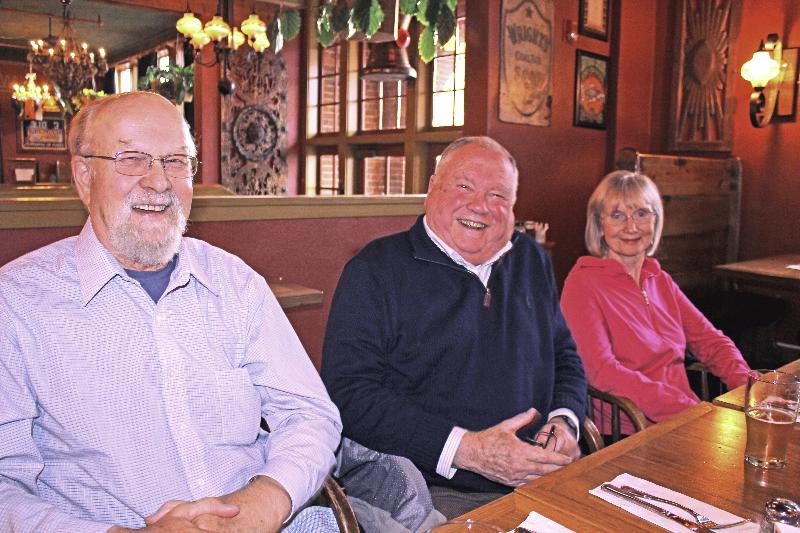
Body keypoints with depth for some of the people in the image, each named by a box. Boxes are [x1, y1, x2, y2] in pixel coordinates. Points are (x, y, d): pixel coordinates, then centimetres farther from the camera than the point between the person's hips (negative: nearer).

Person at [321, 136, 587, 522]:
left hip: (539, 483, 6)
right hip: (433, 490, -5)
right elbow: (349, 393, -12)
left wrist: (565, 420, 1)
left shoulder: (532, 262, 16)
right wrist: (465, 450, -18)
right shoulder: (376, 270, -4)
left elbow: (565, 357, 23)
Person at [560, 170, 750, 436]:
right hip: (626, 435, -6)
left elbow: (710, 340, 12)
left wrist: (750, 388, -7)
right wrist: (690, 407, -23)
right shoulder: (583, 282, -9)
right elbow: (602, 371, -18)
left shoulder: (661, 280, 14)